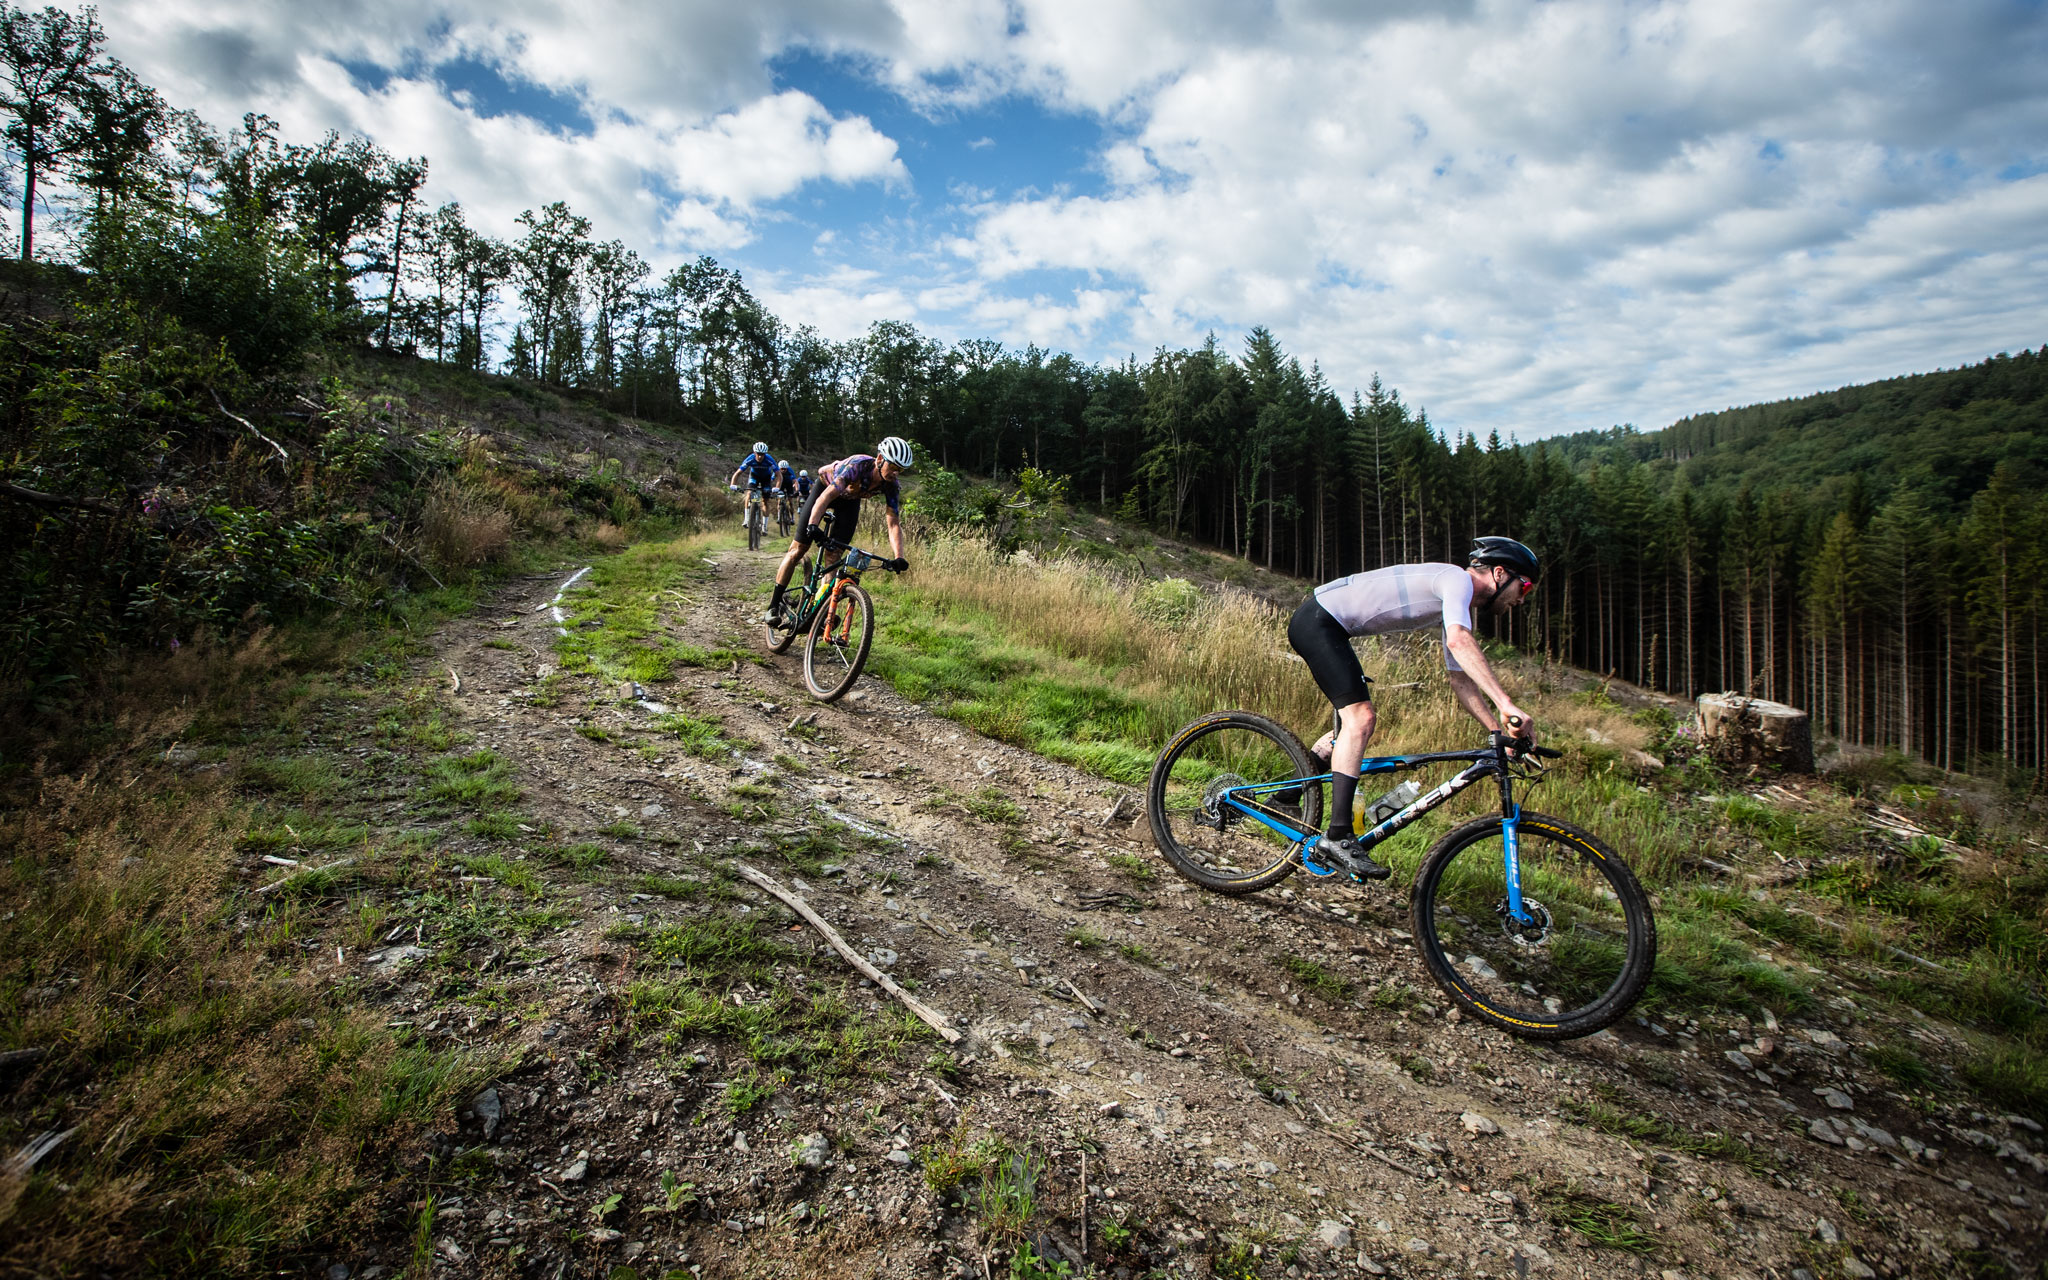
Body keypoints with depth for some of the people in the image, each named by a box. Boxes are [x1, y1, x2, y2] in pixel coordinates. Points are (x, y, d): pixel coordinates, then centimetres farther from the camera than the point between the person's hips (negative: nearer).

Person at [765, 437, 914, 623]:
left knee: (834, 555, -8)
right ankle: (774, 606, 1)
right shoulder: (857, 465, -39)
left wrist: (899, 557, -43)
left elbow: (894, 523, -29)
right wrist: (813, 526, -61)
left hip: (850, 500, 4)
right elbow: (826, 497, -47)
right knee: (798, 550, -5)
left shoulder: (891, 486, -26)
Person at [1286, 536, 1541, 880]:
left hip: (1328, 628, 11)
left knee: (1354, 722, 16)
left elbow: (1461, 679, 18)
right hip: (1316, 620, -11)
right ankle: (1338, 836, -22)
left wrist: (1501, 733, 9)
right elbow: (1459, 641, -33)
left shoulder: (1462, 606, 17)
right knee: (1360, 717, -19)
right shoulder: (1457, 579, -13)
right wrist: (1506, 703, -38)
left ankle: (1288, 795, 28)